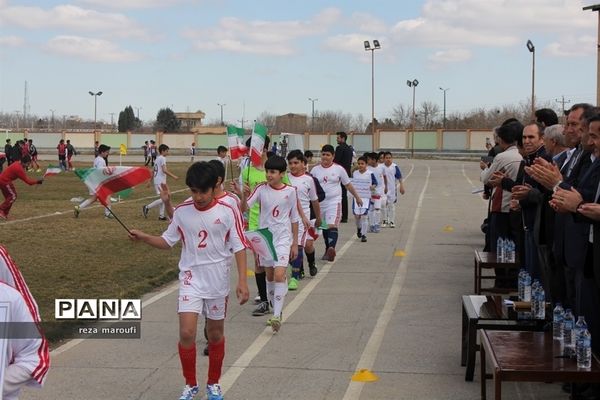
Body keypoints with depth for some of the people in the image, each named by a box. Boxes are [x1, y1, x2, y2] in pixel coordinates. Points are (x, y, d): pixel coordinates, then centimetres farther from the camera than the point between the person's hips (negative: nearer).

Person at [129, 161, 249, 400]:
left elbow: (239, 247, -7)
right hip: (190, 280, 1)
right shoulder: (182, 212, -3)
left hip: (218, 282, -1)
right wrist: (144, 238, -10)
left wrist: (242, 281, -14)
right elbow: (167, 242, 8)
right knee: (186, 333, -10)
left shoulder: (227, 212, -10)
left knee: (215, 333, 11)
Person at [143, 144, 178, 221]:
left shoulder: (157, 158, 17)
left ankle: (161, 215, 12)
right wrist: (173, 176, -21)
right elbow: (164, 170, -23)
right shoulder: (162, 158, -12)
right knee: (163, 198, -12)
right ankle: (147, 207, -10)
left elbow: (153, 171, 21)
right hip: (160, 182, -10)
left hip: (157, 181, 10)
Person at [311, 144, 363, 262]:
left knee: (332, 226, -21)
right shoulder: (315, 169, 4)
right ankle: (328, 250, 27)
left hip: (334, 201, -3)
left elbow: (348, 184, 10)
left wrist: (357, 197, 16)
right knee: (324, 227, 13)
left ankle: (331, 248, -37)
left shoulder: (339, 169, 0)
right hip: (319, 203, 3)